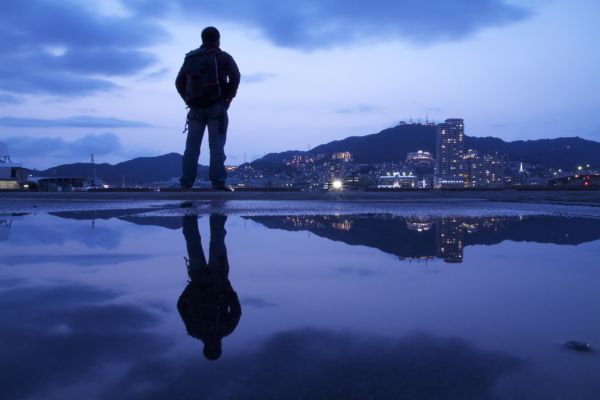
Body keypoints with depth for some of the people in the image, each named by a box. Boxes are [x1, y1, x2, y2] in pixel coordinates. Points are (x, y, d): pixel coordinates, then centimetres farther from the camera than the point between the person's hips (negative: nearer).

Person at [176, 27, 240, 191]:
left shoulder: (190, 58, 18)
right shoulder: (223, 57, 4)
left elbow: (179, 82, 14)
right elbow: (235, 76, -10)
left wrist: (189, 100, 12)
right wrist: (228, 97, -2)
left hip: (196, 108, 4)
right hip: (216, 107, -3)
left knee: (192, 146, 3)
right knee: (216, 145, -6)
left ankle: (186, 183, 0)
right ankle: (218, 182, -12)